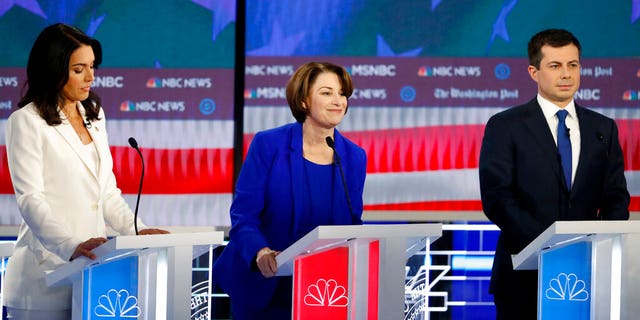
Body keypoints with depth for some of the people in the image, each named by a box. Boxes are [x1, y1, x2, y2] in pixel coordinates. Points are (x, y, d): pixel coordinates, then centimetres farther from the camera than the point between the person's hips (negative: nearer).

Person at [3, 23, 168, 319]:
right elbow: (30, 200, -15)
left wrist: (139, 232, 3)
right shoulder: (26, 122, -5)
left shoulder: (94, 116, 17)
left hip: (91, 270, 6)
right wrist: (72, 247, -29)